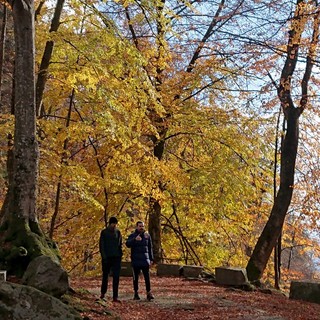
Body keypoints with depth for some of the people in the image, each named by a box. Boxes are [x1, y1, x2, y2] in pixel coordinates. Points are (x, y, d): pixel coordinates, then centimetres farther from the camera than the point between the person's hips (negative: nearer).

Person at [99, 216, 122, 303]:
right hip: (107, 257, -2)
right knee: (105, 275, 11)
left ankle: (115, 297, -4)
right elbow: (101, 245, -4)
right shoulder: (104, 232, -2)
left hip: (116, 257, 2)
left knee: (116, 277, -4)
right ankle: (103, 293, 30)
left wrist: (120, 255, 3)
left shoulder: (118, 232, 8)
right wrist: (104, 257, -12)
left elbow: (120, 244, 13)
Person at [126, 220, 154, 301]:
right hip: (135, 261, -1)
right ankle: (136, 293, 13)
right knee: (135, 278, 5)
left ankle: (149, 293, -3)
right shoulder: (132, 236, -1)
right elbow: (127, 244, -20)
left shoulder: (147, 235, 9)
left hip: (145, 260, 2)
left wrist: (151, 259, 12)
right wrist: (135, 239, -38)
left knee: (147, 277, -4)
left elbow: (150, 248, 16)